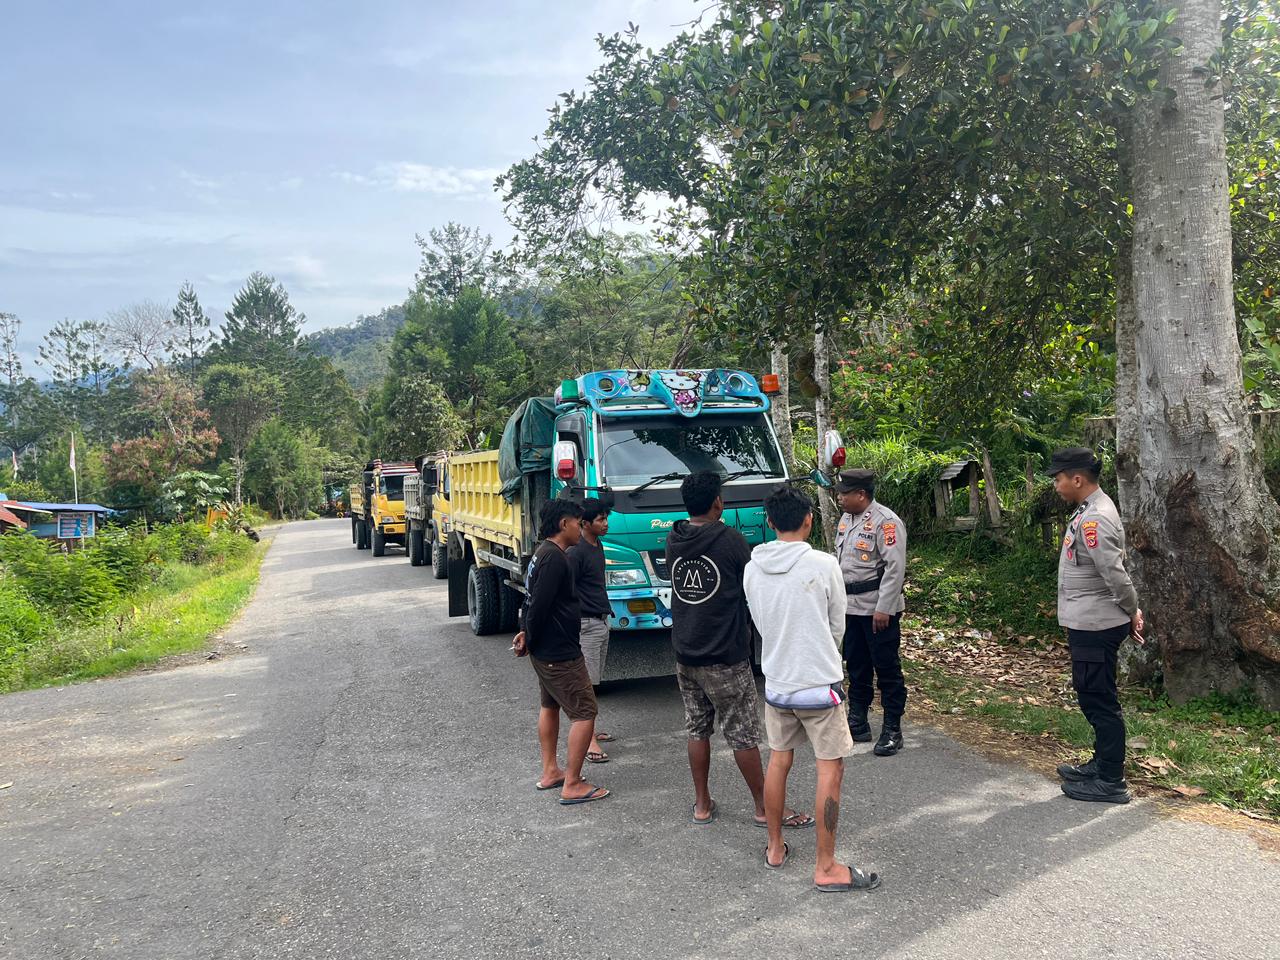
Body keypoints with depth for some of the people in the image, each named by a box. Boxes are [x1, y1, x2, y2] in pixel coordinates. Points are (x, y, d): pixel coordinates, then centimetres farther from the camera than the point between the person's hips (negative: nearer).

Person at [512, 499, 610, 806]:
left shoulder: (544, 552, 10)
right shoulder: (555, 558, -23)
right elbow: (539, 605, -24)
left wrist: (528, 634, 10)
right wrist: (529, 640, -11)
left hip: (544, 651, 11)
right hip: (560, 653, -11)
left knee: (550, 706, 21)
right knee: (585, 712, -5)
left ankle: (550, 772, 32)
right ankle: (572, 785, -1)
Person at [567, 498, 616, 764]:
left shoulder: (597, 545, 11)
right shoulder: (576, 552, -18)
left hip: (602, 622, 9)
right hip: (585, 624, -9)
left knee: (593, 680, 15)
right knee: (586, 682, -6)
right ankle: (588, 740, -4)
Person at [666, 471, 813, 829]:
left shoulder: (673, 541, 1)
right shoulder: (730, 539, -15)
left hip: (685, 655, 6)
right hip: (725, 658, -5)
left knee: (697, 729, 15)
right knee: (743, 735, 4)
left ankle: (702, 805, 23)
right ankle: (765, 809, 15)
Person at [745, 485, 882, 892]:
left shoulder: (752, 569, -3)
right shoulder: (823, 565, -15)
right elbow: (837, 628, -2)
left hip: (776, 683, 5)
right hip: (819, 684, -5)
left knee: (778, 761, 18)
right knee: (830, 770, 4)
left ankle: (775, 847, 32)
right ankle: (826, 868, 10)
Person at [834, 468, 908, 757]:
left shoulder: (886, 522, -16)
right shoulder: (846, 519, 11)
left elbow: (895, 568, -19)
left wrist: (883, 608, -21)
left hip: (878, 610, -8)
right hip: (851, 607, 8)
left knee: (887, 668, 0)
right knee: (856, 666, 15)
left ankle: (892, 730, 9)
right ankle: (857, 722, 26)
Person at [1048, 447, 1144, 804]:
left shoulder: (1094, 520, -22)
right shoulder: (1089, 511, 11)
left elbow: (1115, 573, -24)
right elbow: (1112, 573, 15)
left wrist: (1132, 612, -11)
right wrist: (1131, 613, 13)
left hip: (1094, 627, -10)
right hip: (1089, 624, 10)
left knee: (1100, 700, -1)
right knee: (1093, 697, 20)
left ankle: (1111, 782, 8)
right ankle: (1102, 764, 33)